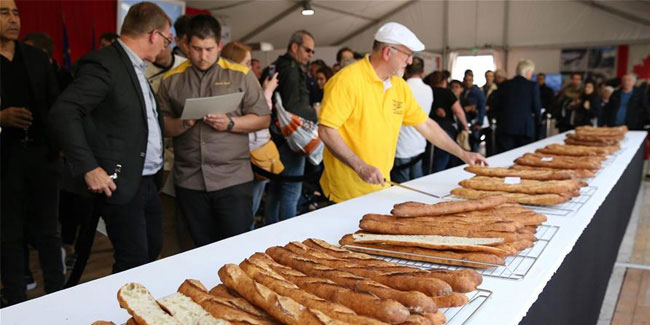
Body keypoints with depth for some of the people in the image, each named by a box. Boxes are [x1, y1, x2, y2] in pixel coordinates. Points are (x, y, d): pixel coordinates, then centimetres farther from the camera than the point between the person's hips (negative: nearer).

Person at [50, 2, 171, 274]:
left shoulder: (137, 68, 15)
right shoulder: (104, 64, -14)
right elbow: (63, 112, -22)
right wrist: (88, 168, -23)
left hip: (148, 181, 9)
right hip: (121, 182, -9)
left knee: (153, 251, 17)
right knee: (134, 264, -3)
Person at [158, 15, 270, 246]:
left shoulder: (241, 75, 4)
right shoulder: (171, 80, 9)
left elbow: (263, 119, 3)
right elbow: (161, 125, 10)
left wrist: (230, 123, -13)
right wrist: (181, 124, -11)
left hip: (233, 178, -2)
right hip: (189, 181, 2)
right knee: (202, 249, 12)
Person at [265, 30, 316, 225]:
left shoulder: (277, 68, 16)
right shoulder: (292, 70, -13)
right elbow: (293, 108, -22)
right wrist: (315, 114, -7)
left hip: (277, 138, 10)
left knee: (275, 193, 16)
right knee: (291, 193, -4)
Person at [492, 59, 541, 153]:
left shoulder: (503, 85, 5)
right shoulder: (533, 86, -3)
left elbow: (496, 108, 8)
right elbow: (537, 108, 0)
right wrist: (535, 123, 18)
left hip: (505, 128, 2)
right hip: (525, 129, -2)